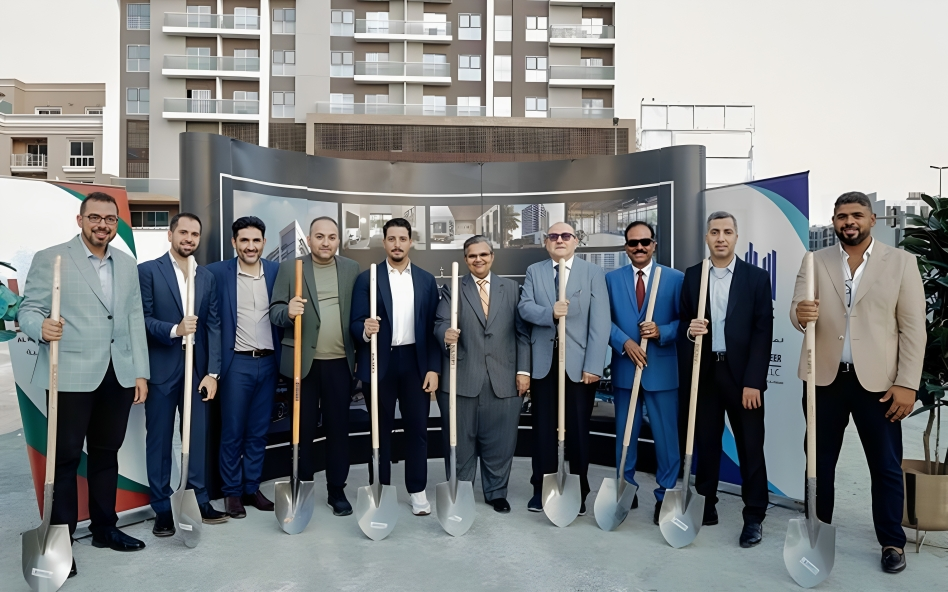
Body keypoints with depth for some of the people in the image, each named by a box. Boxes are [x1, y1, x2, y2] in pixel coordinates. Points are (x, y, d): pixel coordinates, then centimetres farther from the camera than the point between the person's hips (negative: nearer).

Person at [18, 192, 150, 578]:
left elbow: (135, 320, 11)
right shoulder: (49, 259, -1)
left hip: (118, 375, 5)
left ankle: (104, 528, 27)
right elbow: (28, 310, -4)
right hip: (72, 375, -4)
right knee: (66, 457, 2)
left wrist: (140, 372, 8)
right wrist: (41, 327, -29)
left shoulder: (127, 264, 13)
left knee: (106, 454, 14)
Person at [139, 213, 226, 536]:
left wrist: (212, 372, -2)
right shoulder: (148, 270, 0)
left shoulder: (207, 277, 11)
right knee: (159, 440, 6)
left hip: (197, 370, 3)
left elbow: (213, 326, 5)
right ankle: (163, 508, 18)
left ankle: (199, 501, 21)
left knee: (198, 437, 9)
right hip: (161, 370, -3)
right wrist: (174, 330, -23)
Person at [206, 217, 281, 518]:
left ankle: (252, 488, 24)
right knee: (232, 432, 6)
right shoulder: (218, 273, -3)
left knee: (259, 432, 12)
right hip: (236, 363, -3)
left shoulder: (276, 271, 5)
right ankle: (232, 492, 20)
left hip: (268, 363, 3)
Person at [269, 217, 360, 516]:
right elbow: (275, 311, -2)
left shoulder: (352, 269, 7)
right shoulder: (289, 267, 1)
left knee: (338, 428, 9)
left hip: (340, 363, 1)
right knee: (303, 429, 9)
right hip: (303, 362, -1)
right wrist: (288, 312, -23)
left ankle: (337, 490, 21)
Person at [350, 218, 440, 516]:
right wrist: (365, 330, -27)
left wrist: (433, 368, -2)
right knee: (381, 428, 9)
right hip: (380, 362, -1)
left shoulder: (426, 279, 7)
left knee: (417, 427, 6)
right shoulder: (367, 278, 1)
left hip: (415, 362, 1)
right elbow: (356, 323, -3)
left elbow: (433, 327, 4)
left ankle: (417, 490, 19)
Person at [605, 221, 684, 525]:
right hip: (625, 368, 2)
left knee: (666, 435, 3)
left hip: (662, 369, -2)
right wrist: (625, 342, -14)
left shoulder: (675, 278, 1)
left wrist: (660, 332, -18)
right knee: (625, 433, 11)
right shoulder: (612, 279, 6)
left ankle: (665, 496, 17)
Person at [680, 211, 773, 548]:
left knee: (750, 446, 4)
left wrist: (753, 382, -12)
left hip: (742, 375, -2)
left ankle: (754, 516, 15)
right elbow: (683, 323, 10)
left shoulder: (756, 277, 0)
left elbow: (763, 332, -5)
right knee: (705, 442, 11)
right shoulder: (692, 276, 6)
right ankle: (706, 505, 26)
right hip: (704, 372, 2)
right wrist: (689, 330, -16)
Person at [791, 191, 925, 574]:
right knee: (820, 462, 13)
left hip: (877, 380, -1)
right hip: (824, 378, 2)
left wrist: (907, 383, -9)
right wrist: (801, 314, -30)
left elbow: (913, 328, -2)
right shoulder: (815, 262, 4)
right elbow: (796, 312, -5)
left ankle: (892, 543, 25)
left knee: (886, 466, 8)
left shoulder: (901, 262, 1)